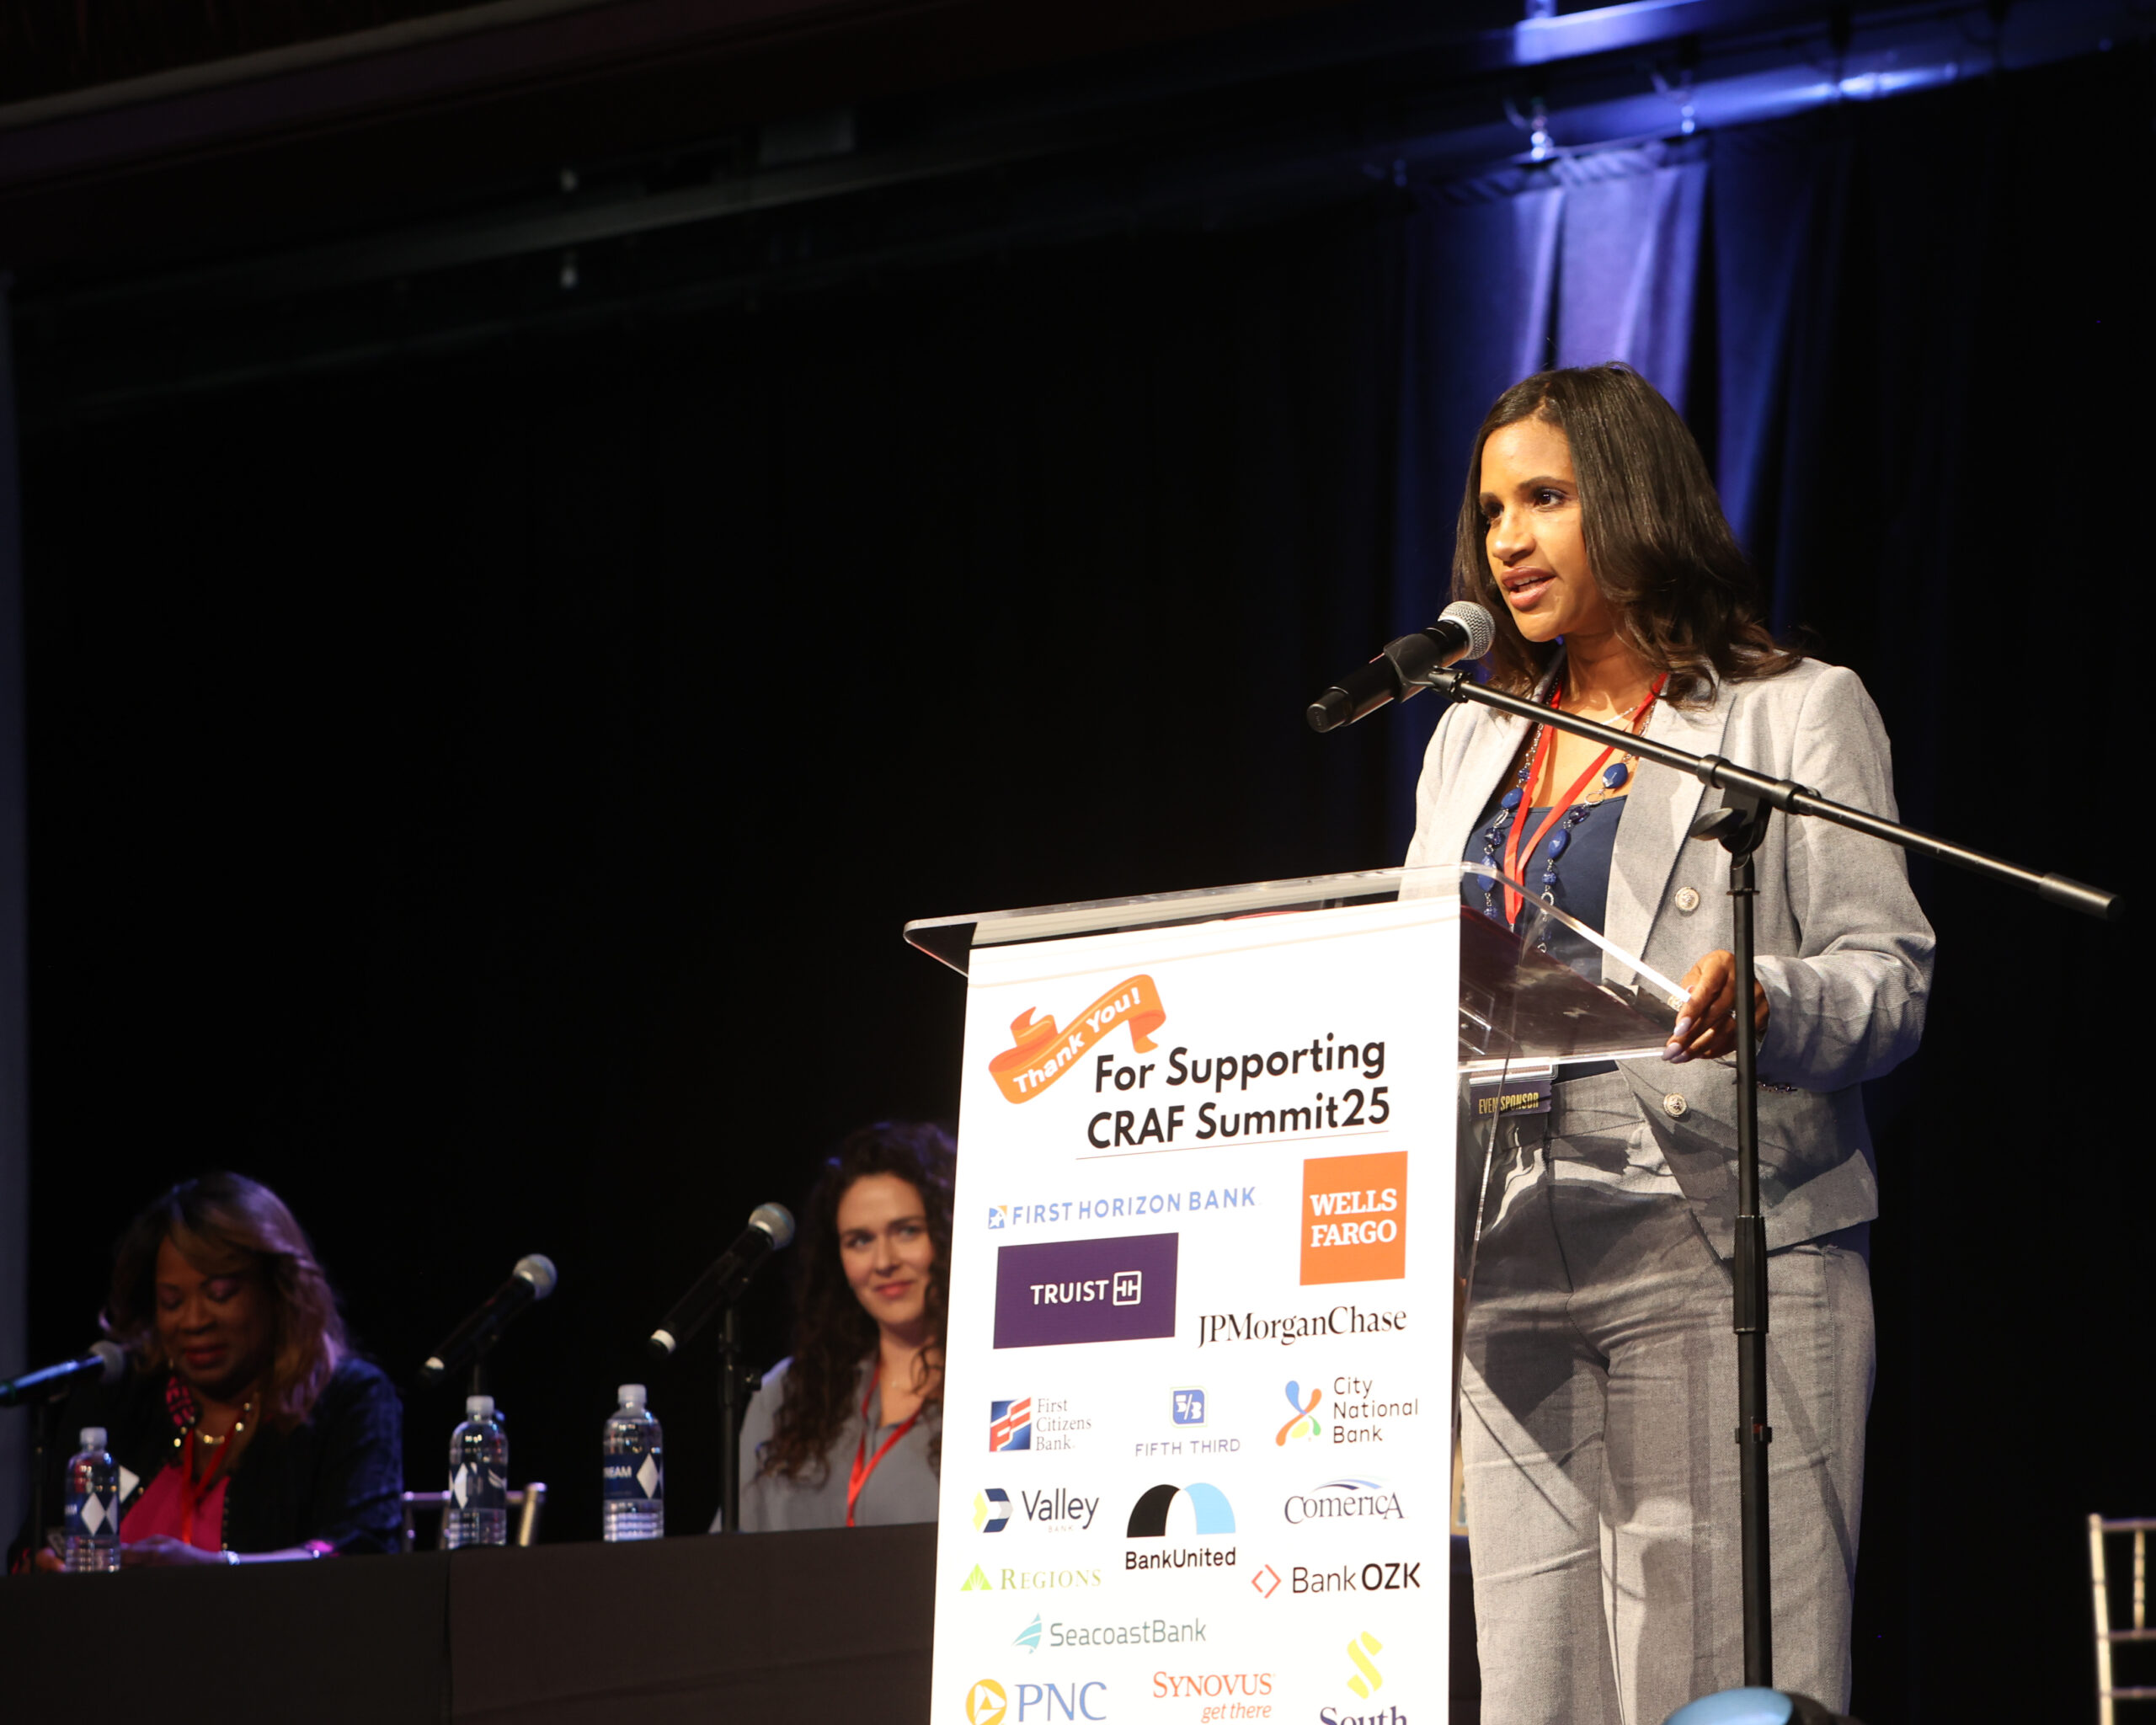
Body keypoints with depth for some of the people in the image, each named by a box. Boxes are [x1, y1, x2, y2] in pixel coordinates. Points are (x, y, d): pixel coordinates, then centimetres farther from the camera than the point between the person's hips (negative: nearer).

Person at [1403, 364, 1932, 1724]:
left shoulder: (1797, 714, 7)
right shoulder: (1473, 744, 23)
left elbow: (1891, 982, -1)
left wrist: (1760, 1000, -22)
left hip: (1722, 1258, -5)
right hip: (1517, 1268, 5)